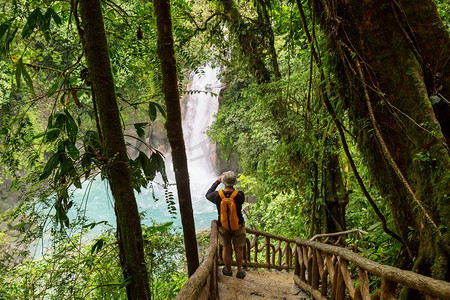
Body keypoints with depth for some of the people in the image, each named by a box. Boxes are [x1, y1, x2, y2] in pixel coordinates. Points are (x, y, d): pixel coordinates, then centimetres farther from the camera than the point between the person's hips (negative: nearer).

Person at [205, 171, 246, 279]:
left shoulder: (217, 195, -24)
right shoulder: (240, 195, -26)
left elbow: (208, 195, 1)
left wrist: (217, 182, 5)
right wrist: (232, 187, 1)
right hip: (238, 227, 0)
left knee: (226, 249, 20)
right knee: (239, 249, 20)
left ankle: (228, 270, 41)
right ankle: (239, 272, 38)